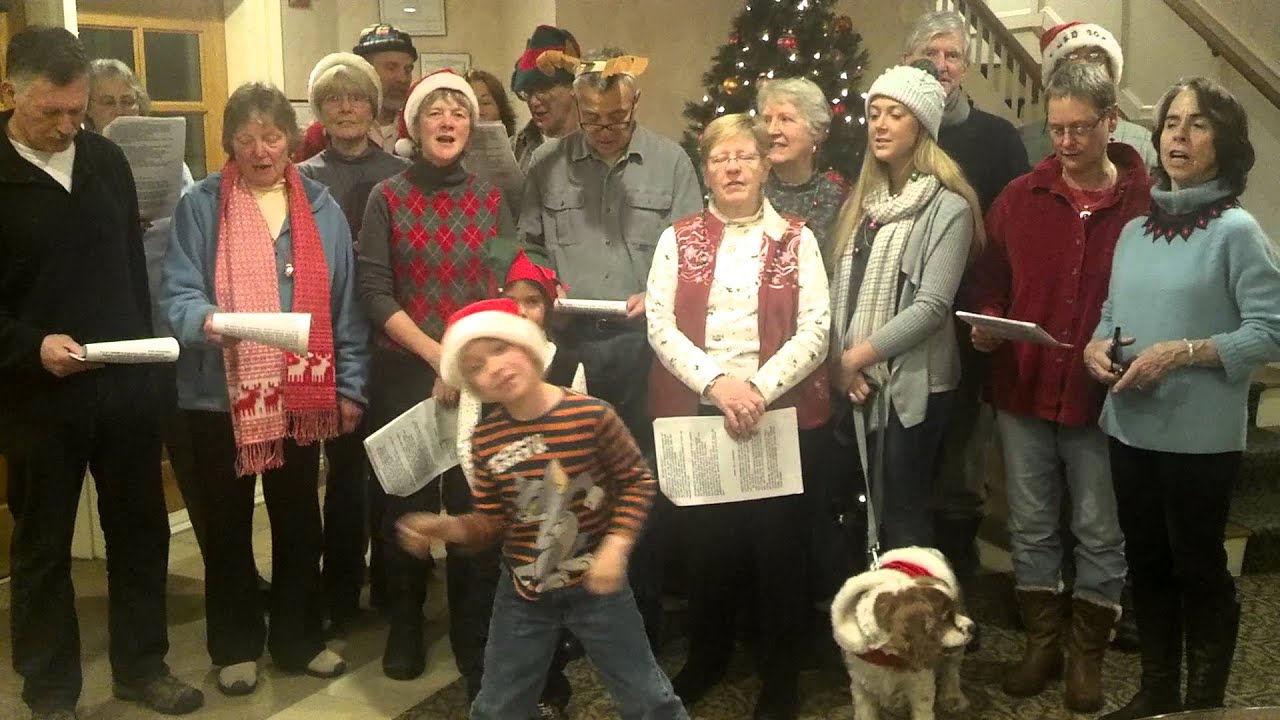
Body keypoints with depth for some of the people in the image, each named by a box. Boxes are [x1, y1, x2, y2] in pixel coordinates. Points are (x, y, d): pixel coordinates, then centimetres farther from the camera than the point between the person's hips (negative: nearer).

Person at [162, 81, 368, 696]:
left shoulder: (321, 207, 5)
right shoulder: (200, 206, -3)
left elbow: (345, 303, 6)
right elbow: (178, 294, -9)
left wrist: (350, 385, 2)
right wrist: (206, 320, -31)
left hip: (302, 391, 2)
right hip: (221, 394, -2)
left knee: (299, 518, 13)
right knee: (229, 522, 10)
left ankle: (299, 639, 28)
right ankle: (236, 646, 25)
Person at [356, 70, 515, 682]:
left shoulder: (490, 200, 6)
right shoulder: (387, 198, 0)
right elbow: (375, 293, -7)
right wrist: (438, 355, -15)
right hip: (404, 373, -1)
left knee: (474, 504, 4)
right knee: (405, 504, 7)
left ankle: (473, 633, 21)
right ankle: (404, 624, 27)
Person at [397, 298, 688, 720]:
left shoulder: (591, 414, -18)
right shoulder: (486, 439, -7)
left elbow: (637, 480, -7)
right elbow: (492, 521, 1)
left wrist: (616, 545, -17)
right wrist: (450, 528, -17)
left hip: (596, 584, -3)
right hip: (522, 594, 3)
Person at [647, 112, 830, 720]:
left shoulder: (797, 241, 5)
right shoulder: (678, 239, 8)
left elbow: (815, 329, -4)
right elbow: (659, 323, -2)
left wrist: (760, 388, -17)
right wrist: (717, 382, -16)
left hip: (782, 413, -1)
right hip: (694, 412, 1)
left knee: (780, 543, 2)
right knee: (706, 541, 9)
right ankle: (706, 659, 31)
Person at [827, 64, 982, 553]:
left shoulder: (948, 207, -8)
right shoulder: (862, 201, 12)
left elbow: (931, 307, -16)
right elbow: (837, 291, 9)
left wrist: (857, 356, -13)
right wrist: (837, 363, -5)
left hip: (911, 386, -6)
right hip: (853, 385, 6)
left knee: (903, 520, 0)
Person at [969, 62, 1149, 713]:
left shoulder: (1145, 203, -6)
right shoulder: (1019, 198, 2)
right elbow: (990, 280, 8)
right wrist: (987, 323, -10)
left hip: (1100, 395, -2)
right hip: (1023, 390, 3)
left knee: (1099, 532, 10)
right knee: (1032, 528, 14)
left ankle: (1087, 653, 27)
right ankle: (1042, 641, 31)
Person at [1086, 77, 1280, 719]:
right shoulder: (1135, 231, 9)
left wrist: (1180, 354, -21)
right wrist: (1096, 347, -4)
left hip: (1200, 436, -6)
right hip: (1130, 427, 6)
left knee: (1197, 566, 6)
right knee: (1146, 563, 15)